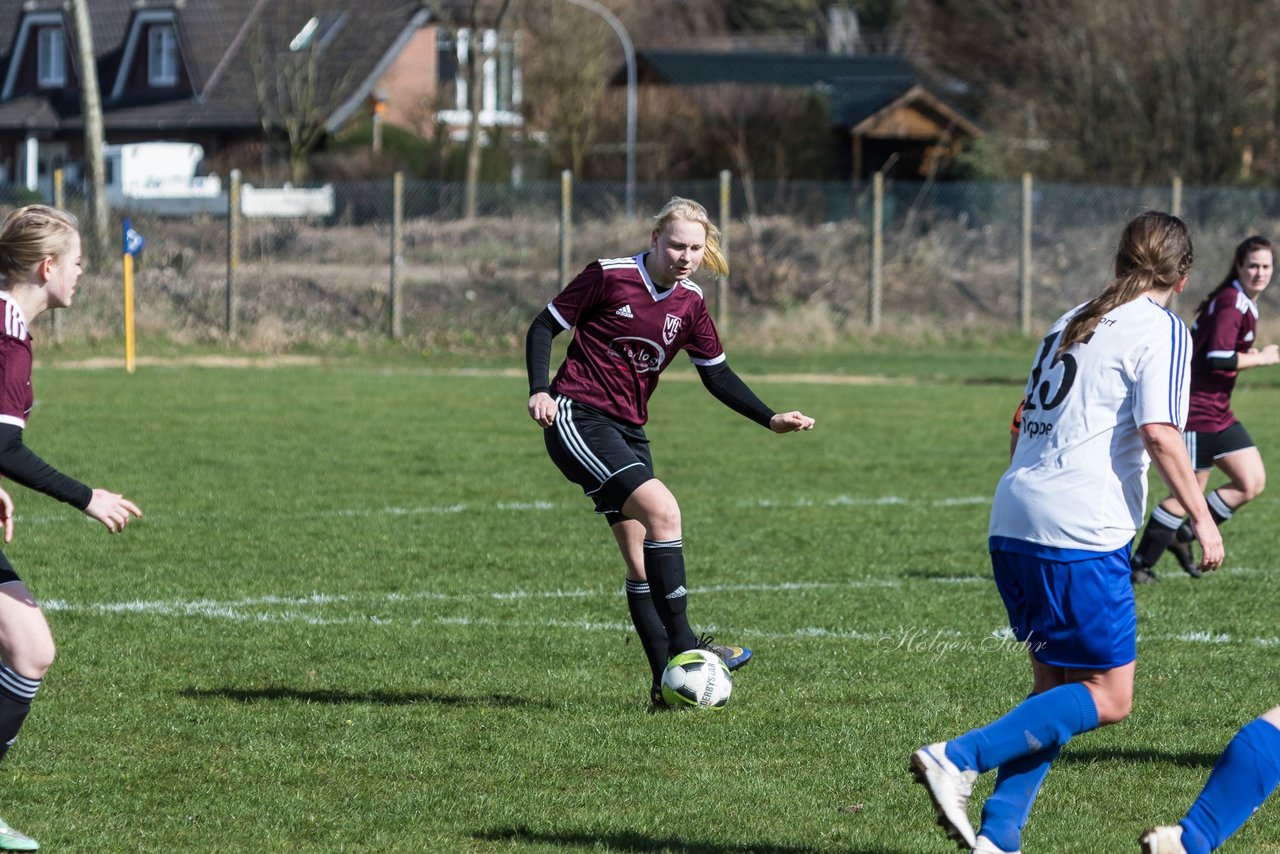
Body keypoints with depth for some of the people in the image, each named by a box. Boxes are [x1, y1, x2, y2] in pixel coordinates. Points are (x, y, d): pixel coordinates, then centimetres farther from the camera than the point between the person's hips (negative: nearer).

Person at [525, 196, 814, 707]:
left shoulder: (689, 302, 7)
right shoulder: (609, 277, -9)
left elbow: (717, 375, 15)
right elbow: (545, 326, -3)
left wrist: (771, 420, 5)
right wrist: (540, 390, -17)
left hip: (627, 431, 7)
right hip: (577, 418, -7)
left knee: (641, 560, 6)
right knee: (662, 509, -24)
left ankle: (667, 683, 8)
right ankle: (682, 643, -21)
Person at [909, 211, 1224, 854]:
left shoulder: (1071, 323, 20)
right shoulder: (1162, 331, -2)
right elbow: (1159, 433, -14)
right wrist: (1202, 517, -7)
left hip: (1011, 526, 8)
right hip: (1081, 535, -8)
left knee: (1055, 686, 15)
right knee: (1108, 697, -2)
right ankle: (958, 759, -15)